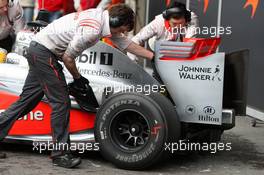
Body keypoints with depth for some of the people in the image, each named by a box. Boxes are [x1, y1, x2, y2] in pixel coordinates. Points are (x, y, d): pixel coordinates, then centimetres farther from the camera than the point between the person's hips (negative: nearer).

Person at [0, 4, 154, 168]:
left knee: (27, 100, 13)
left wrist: (154, 56, 16)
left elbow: (126, 43, 14)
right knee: (61, 102, -6)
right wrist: (77, 77, -2)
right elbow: (67, 57, -19)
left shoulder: (103, 17, 5)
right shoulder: (92, 30, -23)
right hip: (44, 51, -10)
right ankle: (60, 154, 1)